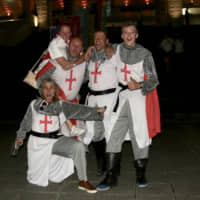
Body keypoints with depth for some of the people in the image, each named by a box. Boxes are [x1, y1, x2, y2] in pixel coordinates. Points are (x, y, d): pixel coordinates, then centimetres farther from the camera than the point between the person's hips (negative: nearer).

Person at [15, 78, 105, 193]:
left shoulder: (61, 105, -1)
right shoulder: (34, 105, 0)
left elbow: (79, 110, -12)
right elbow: (26, 122, 13)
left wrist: (96, 111, -24)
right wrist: (20, 136, 20)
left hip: (56, 140, 0)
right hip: (38, 142, 1)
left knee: (79, 146, -29)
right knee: (37, 179, 3)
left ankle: (83, 181, -18)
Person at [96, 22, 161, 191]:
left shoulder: (145, 53, -1)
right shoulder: (117, 49, 11)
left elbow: (153, 80, -3)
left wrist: (139, 85, -19)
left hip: (139, 97, -3)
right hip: (121, 97, 3)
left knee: (139, 135, 0)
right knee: (113, 135, -3)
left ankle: (141, 175, 17)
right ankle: (111, 177, 4)